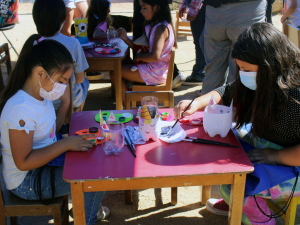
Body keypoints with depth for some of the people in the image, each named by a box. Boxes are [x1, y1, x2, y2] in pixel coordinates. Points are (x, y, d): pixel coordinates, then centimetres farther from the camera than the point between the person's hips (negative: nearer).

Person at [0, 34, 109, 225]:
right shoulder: (20, 109, -31)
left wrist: (65, 103, -2)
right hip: (26, 181, -9)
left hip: (44, 162, 9)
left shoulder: (41, 95, -3)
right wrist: (66, 144, -29)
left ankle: (88, 205, 35)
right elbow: (23, 162, -30)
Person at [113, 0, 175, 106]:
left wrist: (138, 57, -12)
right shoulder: (153, 26, 12)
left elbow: (155, 56, -29)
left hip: (156, 73, -11)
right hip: (152, 68, 11)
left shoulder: (161, 28, -20)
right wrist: (126, 39, 2)